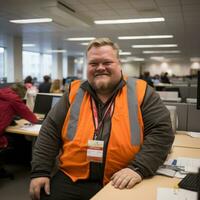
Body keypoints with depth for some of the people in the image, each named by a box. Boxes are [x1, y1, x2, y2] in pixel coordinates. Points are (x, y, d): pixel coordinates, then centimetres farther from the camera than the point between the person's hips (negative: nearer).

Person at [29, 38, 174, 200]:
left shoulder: (140, 92, -1)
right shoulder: (75, 92, 7)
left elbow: (162, 131, -6)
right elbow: (50, 131, 8)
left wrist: (138, 168, -19)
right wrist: (40, 171, -1)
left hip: (122, 183, -1)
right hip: (71, 180, 2)